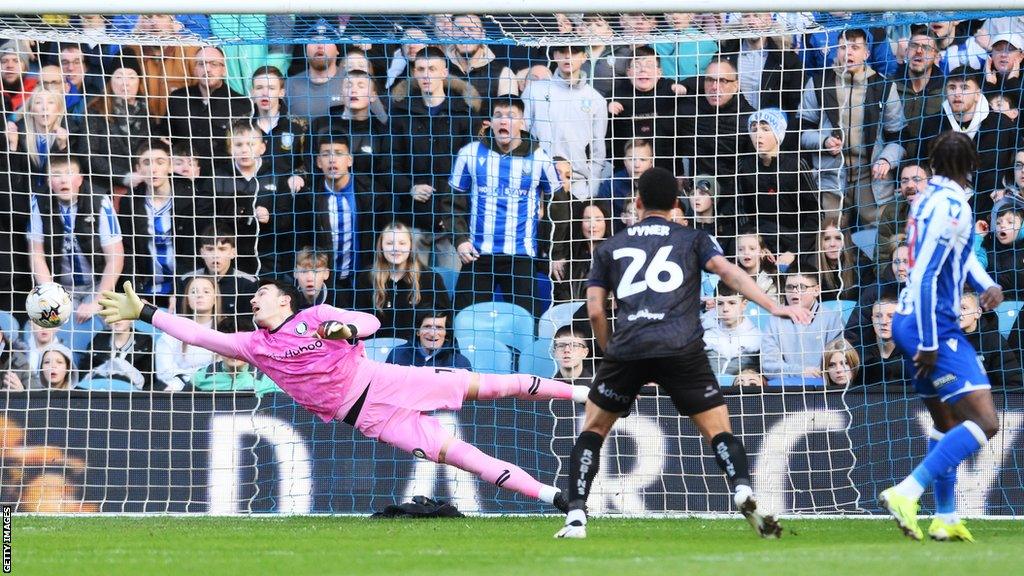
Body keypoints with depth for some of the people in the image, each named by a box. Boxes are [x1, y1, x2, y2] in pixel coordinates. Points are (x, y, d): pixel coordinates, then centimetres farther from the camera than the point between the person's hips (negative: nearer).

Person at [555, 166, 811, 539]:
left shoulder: (610, 248, 21)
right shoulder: (692, 240, 17)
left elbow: (595, 310, 13)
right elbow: (727, 271, 0)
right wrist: (773, 306, -8)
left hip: (627, 349, 1)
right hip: (681, 350, -1)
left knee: (593, 429, 18)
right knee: (719, 430, 2)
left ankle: (576, 518, 5)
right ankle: (742, 491, -27)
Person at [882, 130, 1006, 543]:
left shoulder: (931, 200, 11)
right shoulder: (952, 207, -18)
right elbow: (925, 277, -23)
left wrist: (988, 285, 6)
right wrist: (929, 344, -20)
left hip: (909, 322, 10)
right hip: (933, 327, -10)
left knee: (947, 421, 21)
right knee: (984, 421, -14)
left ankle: (945, 518, 25)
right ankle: (906, 493, -21)